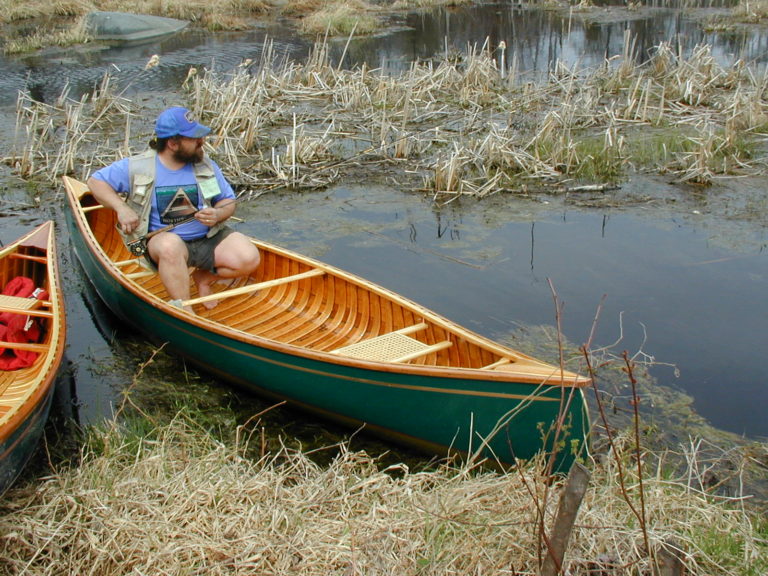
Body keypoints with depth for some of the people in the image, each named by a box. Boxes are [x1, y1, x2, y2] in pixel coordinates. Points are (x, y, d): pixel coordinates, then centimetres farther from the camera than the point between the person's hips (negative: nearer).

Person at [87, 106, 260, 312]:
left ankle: (204, 278, 8)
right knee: (171, 245, -40)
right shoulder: (138, 167, -4)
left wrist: (217, 215, -14)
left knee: (249, 258, -21)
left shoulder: (206, 165, 3)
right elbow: (95, 181, 4)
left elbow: (229, 201, 11)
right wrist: (121, 208, -13)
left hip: (209, 239, 3)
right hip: (162, 239, -3)